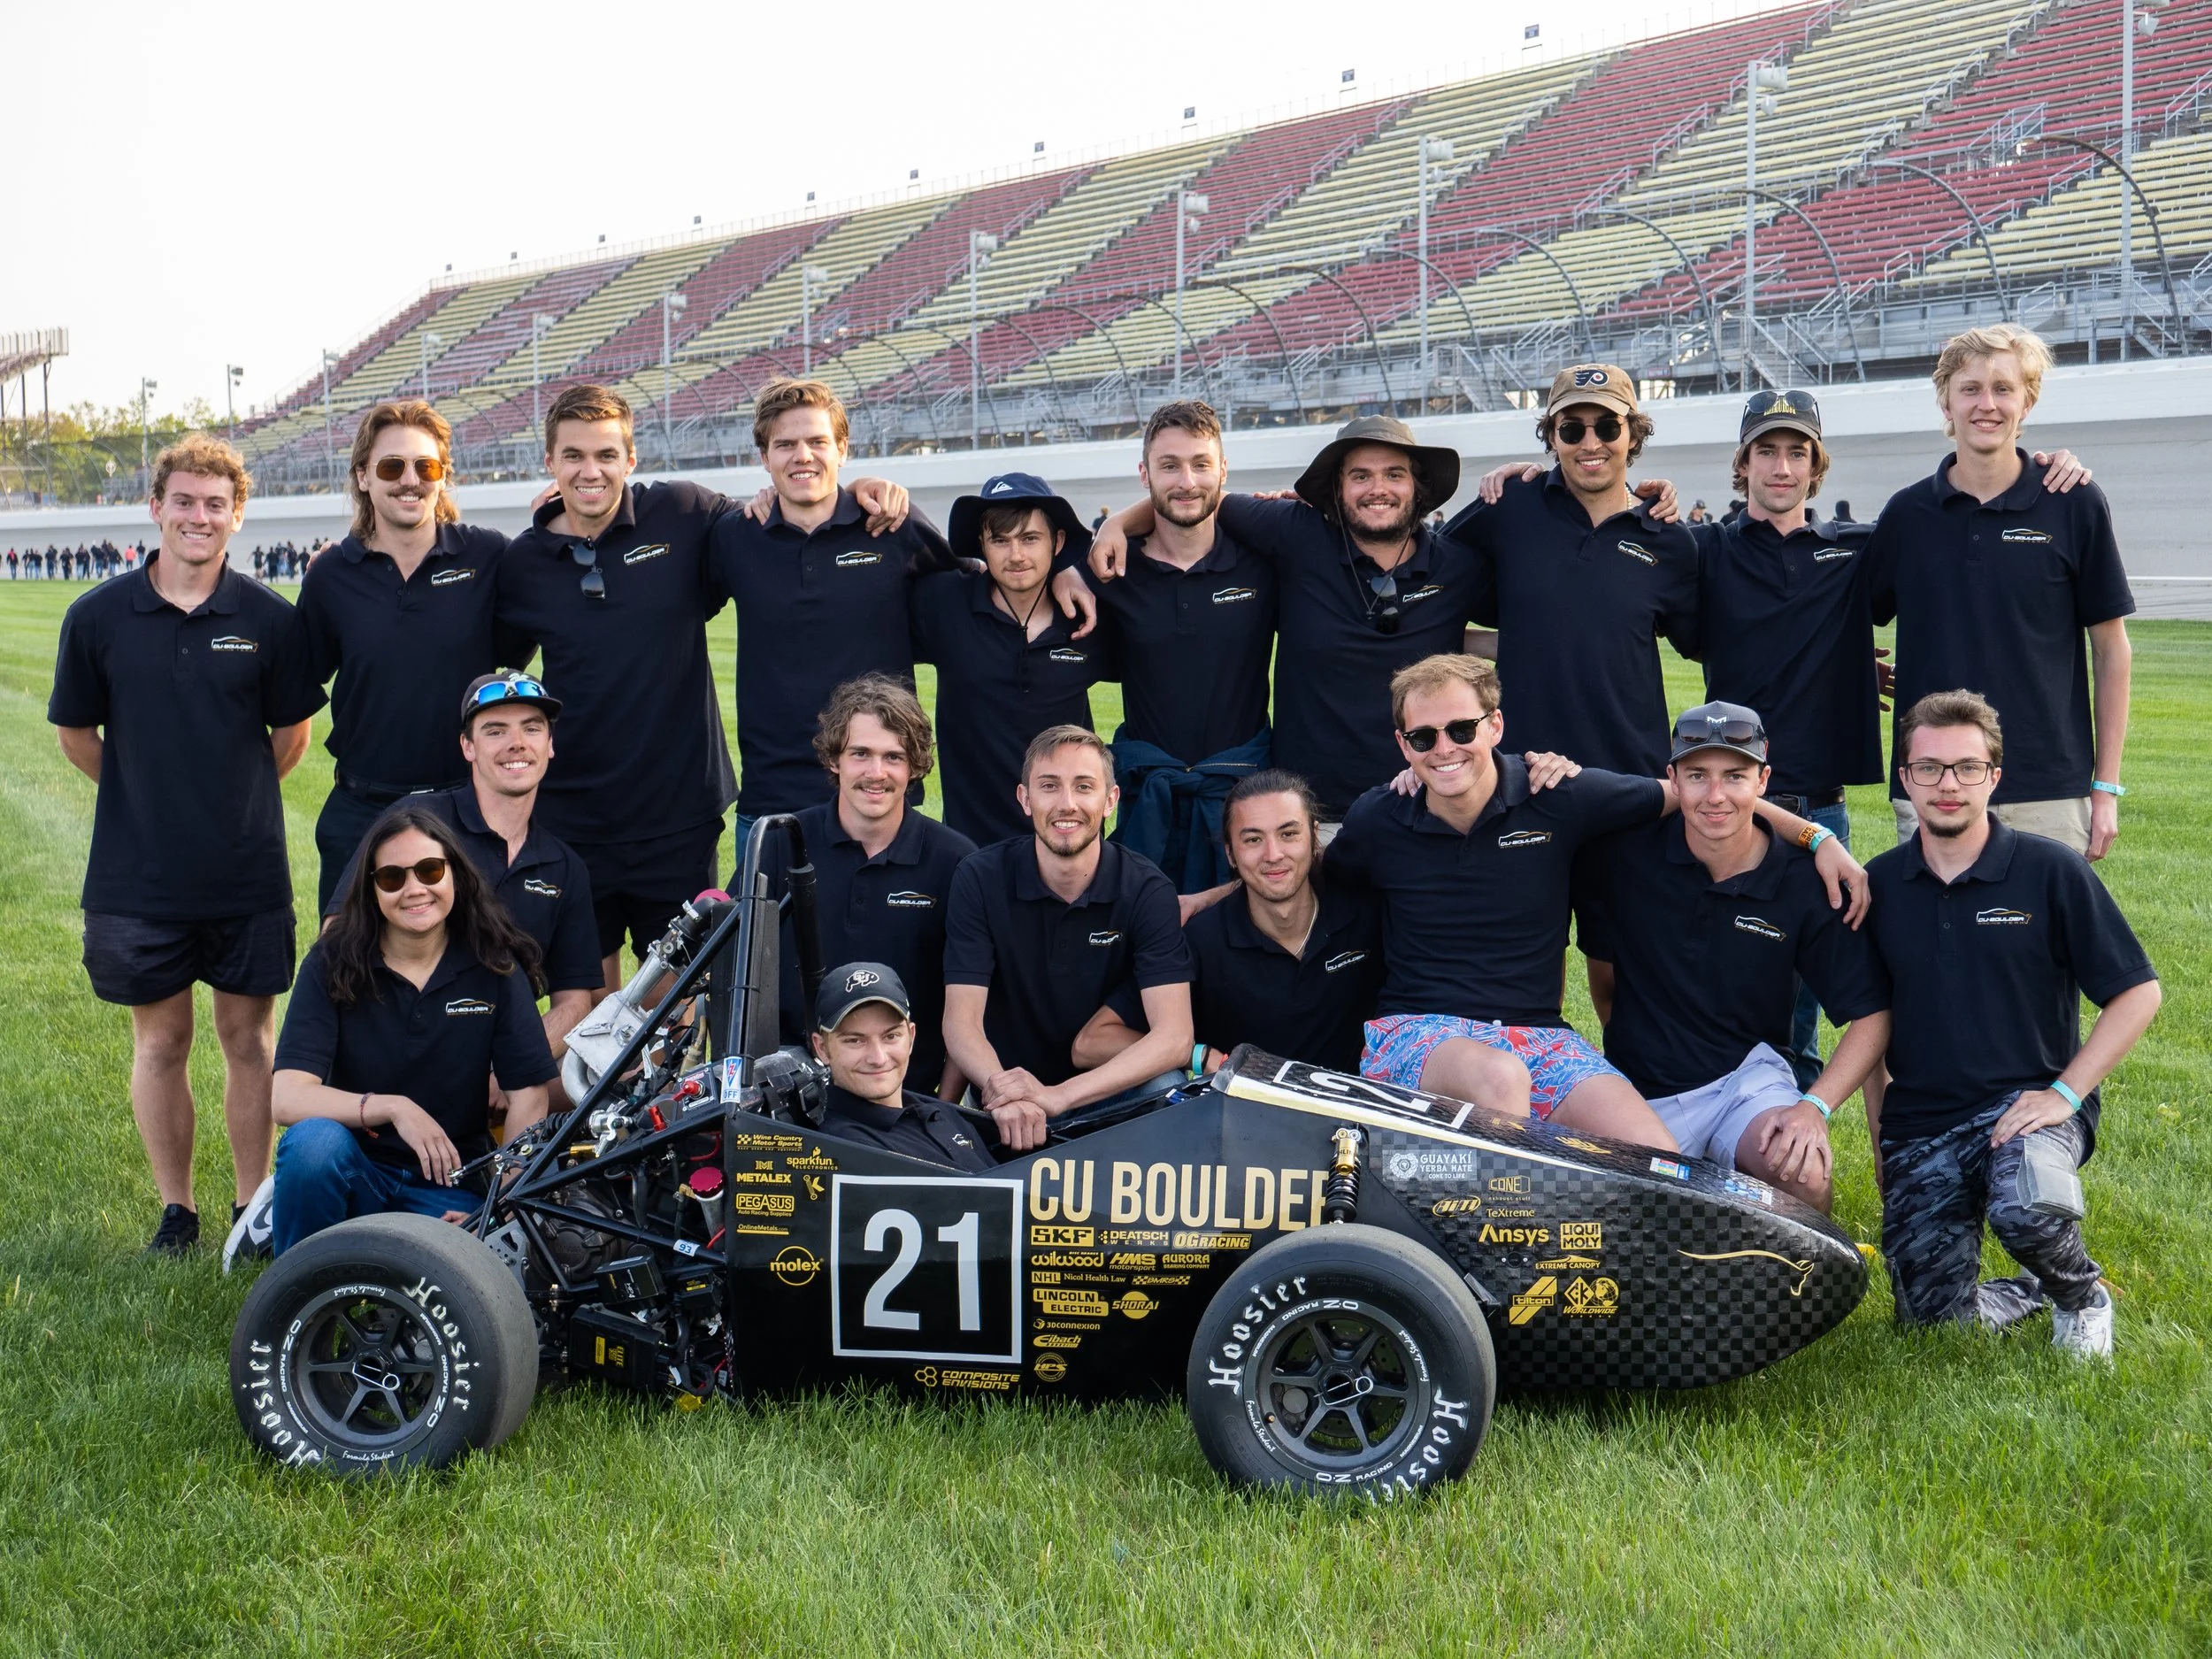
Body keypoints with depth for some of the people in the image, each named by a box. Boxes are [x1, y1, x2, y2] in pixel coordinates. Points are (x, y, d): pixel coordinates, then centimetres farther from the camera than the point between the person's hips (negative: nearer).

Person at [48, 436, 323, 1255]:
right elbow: (76, 734, 9)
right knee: (159, 1039, 8)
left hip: (249, 873, 0)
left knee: (248, 1034, 8)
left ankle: (253, 1204, 19)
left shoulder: (269, 619, -3)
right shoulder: (98, 617, -2)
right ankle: (176, 1209, 20)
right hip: (137, 877, 0)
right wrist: (151, 796, 10)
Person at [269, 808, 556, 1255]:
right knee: (314, 1141, -33)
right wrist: (393, 1108, -30)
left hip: (448, 1188, 0)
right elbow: (288, 1097, -17)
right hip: (355, 1170, 0)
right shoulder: (332, 964, -6)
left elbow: (529, 1098, -5)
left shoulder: (494, 967, -2)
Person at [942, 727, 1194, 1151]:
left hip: (1114, 1083, -1)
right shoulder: (979, 881, -7)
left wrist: (1057, 1096, -33)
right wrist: (1002, 1089, -37)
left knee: (1167, 1092, -30)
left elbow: (1174, 1036, -19)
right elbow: (961, 1022, -13)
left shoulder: (1145, 889, -9)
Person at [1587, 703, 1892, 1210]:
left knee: (1804, 1171, -32)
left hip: (1748, 1076, -1)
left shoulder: (1807, 883, -5)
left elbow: (1872, 1016, -3)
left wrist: (1815, 1106, -18)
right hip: (1640, 1091, 1)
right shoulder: (1626, 850, -5)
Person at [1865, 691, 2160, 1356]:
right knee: (1933, 1315, -8)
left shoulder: (2052, 870, -5)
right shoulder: (1878, 886, 5)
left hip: (2025, 1103, -3)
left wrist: (2066, 1092, -12)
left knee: (2025, 1212, -36)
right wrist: (1881, 1145, 10)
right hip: (1919, 1121, 3)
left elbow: (2138, 991, -3)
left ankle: (2081, 1296, 0)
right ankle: (2022, 1295, 27)